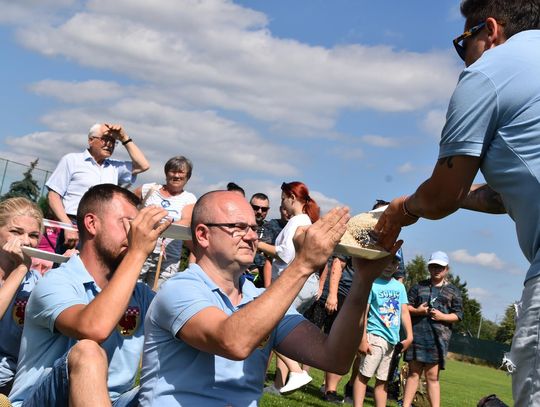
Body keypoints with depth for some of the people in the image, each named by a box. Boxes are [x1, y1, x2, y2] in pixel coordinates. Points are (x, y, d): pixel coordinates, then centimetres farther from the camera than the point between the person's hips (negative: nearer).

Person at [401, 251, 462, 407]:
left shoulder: (453, 291, 11)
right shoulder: (419, 286, 13)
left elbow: (458, 315, 6)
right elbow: (406, 306, 11)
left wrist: (442, 316, -11)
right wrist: (416, 310, -10)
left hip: (438, 337, -1)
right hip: (417, 334, 1)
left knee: (432, 376, -2)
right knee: (413, 372, 4)